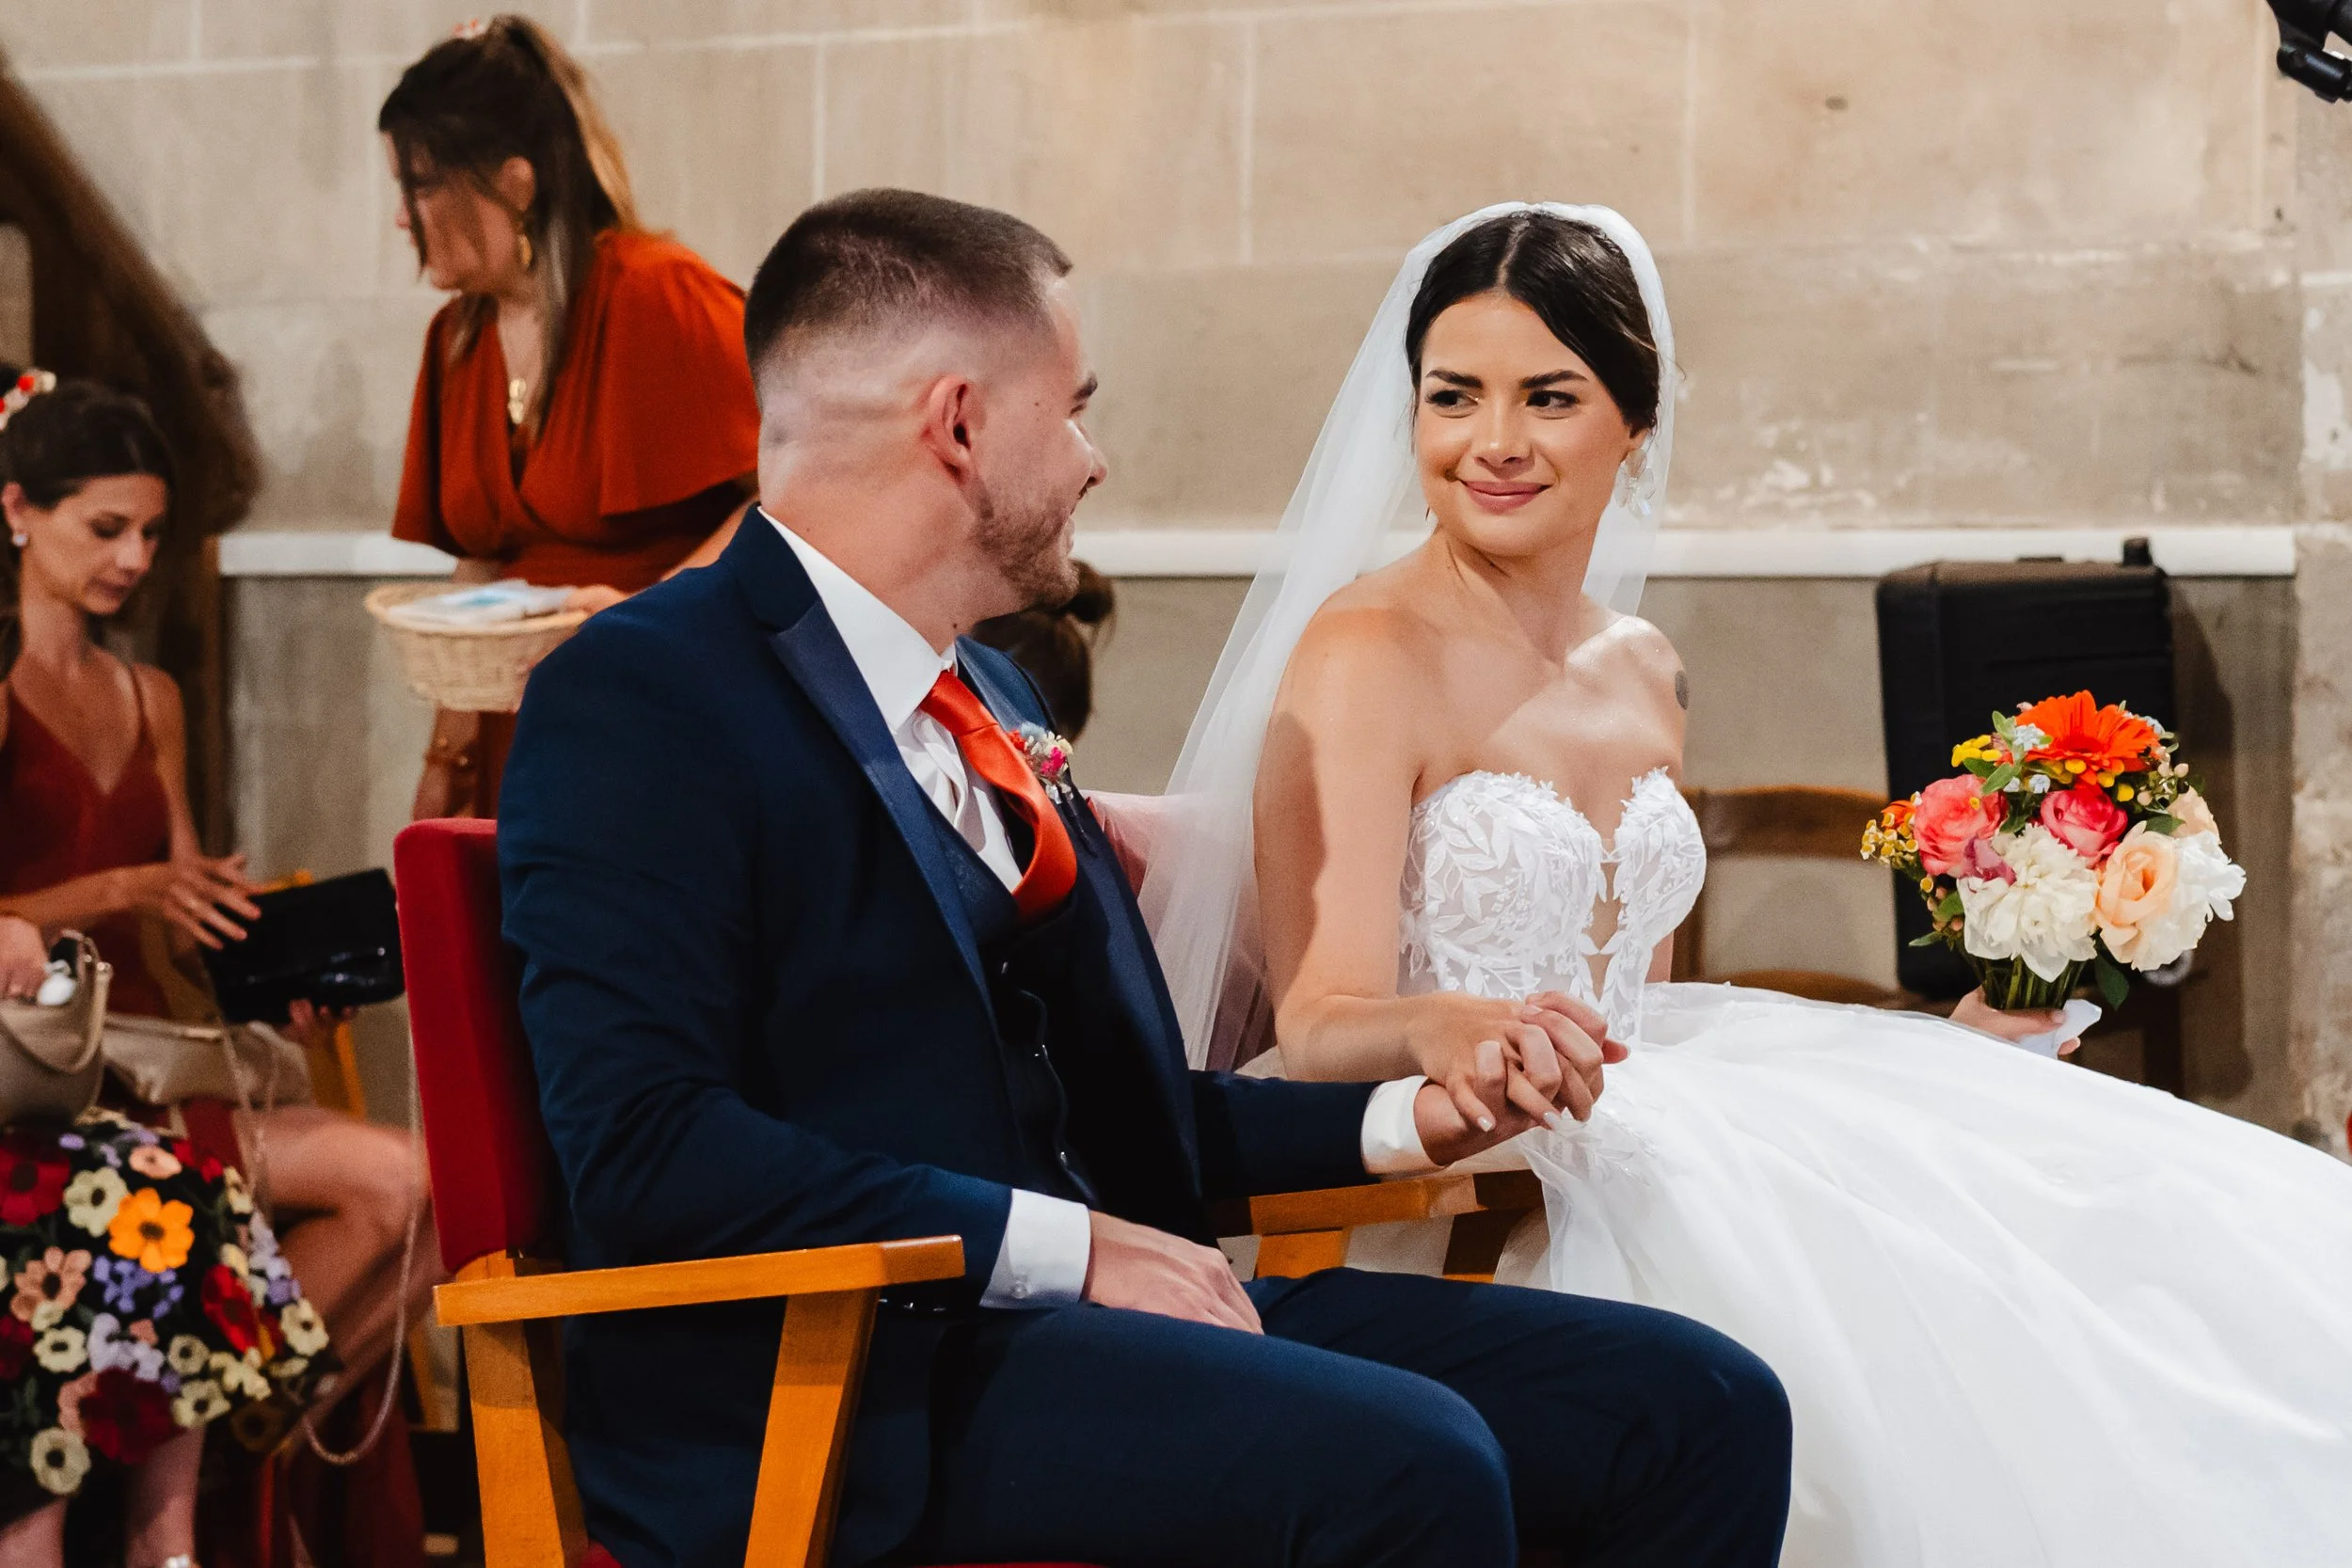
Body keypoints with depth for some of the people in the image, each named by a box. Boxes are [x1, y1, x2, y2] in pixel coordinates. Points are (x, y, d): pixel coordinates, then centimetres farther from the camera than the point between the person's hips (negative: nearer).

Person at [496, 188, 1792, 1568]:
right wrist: (1061, 1246, -19)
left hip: (1094, 1301, 8)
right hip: (853, 1380, -8)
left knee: (1704, 1409, -7)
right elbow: (640, 1144, -19)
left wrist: (1417, 1119, 13)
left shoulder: (990, 694, 20)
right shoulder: (638, 699, -8)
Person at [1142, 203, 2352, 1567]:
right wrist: (1441, 1028, -40)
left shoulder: (1644, 673, 15)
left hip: (1616, 1171, 7)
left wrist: (1947, 1043, 14)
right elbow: (1321, 1022, -17)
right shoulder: (1369, 658, -8)